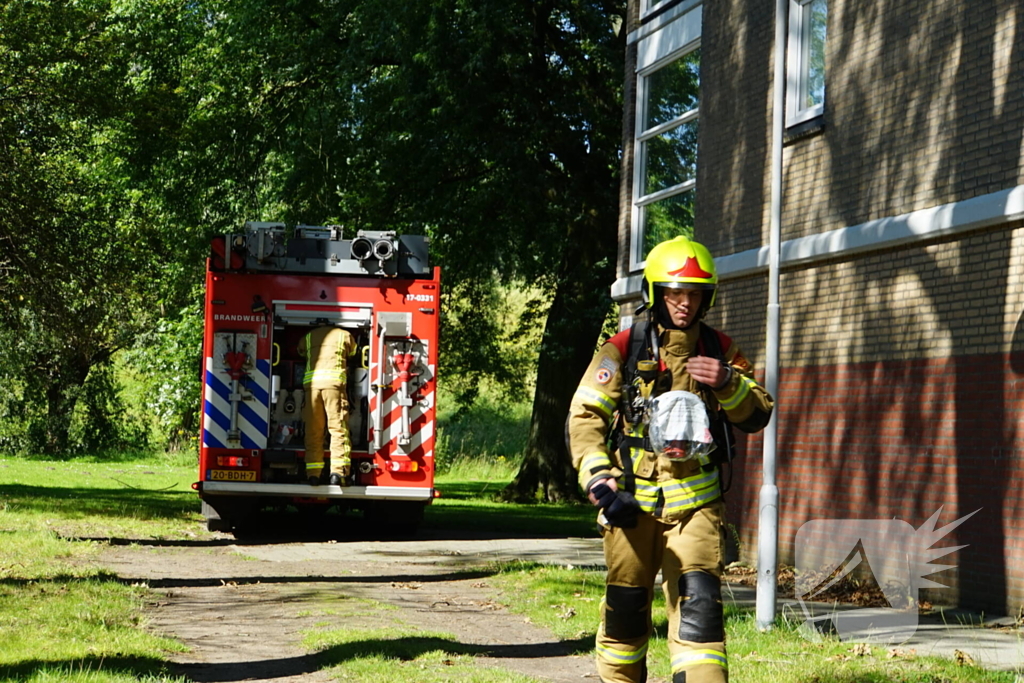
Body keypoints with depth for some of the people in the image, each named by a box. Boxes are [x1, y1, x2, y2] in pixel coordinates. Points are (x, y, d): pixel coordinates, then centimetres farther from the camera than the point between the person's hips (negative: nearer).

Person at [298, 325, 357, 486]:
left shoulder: (308, 337, 24)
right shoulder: (344, 335, 19)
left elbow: (301, 352, 41)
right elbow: (353, 352, 36)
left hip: (311, 382, 3)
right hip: (334, 381, -2)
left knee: (313, 431, 5)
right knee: (338, 428, -5)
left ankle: (313, 474, -1)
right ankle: (337, 472, -17)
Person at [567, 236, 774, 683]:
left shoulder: (719, 350, 7)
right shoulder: (624, 349, -2)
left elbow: (757, 417, 7)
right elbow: (584, 417, -5)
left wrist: (728, 383, -13)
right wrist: (599, 480, -17)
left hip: (695, 501, 1)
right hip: (633, 500, -1)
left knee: (699, 602, -13)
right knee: (625, 608, 9)